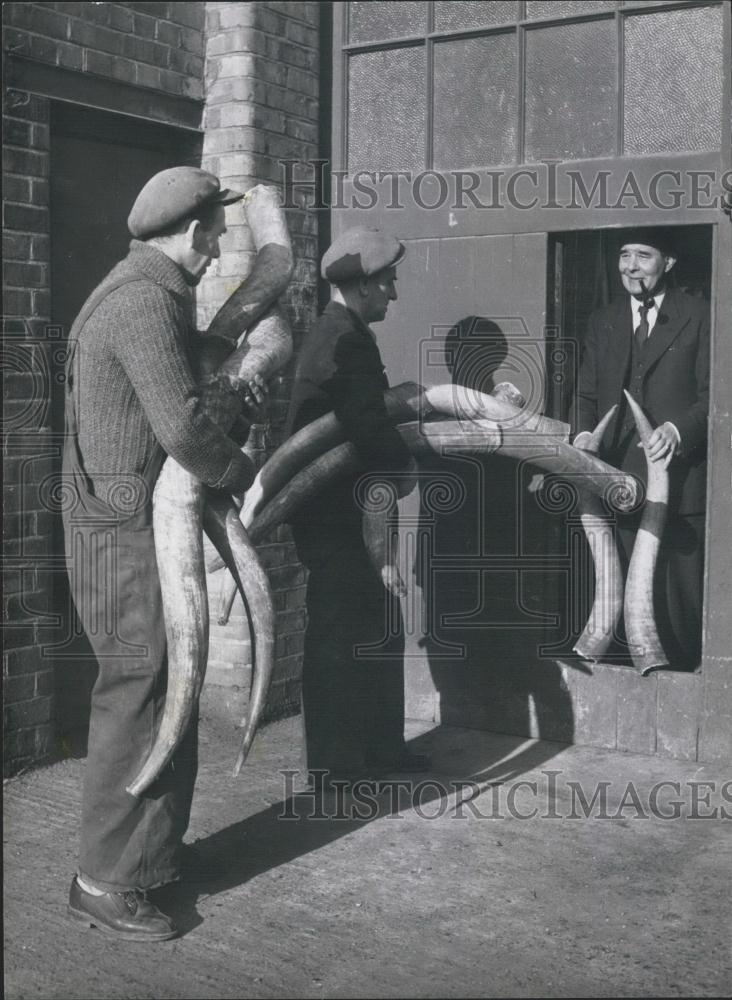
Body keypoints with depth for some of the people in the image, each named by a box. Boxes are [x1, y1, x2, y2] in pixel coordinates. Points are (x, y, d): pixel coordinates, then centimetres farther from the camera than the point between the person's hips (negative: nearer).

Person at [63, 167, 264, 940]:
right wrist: (246, 477, -13)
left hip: (151, 527, 11)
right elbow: (181, 427, -27)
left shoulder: (152, 295, 15)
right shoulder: (141, 301, -19)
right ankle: (104, 881, 5)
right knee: (136, 699, -5)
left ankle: (154, 852, 29)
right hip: (125, 533, -11)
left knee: (167, 693, 17)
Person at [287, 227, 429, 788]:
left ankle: (380, 745, 27)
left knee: (380, 626, 16)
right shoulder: (348, 341, -18)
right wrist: (404, 470, -9)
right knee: (340, 636, -1)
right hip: (334, 514, -10)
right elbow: (371, 430, -26)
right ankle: (335, 764, 9)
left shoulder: (335, 334, 15)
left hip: (339, 509, 10)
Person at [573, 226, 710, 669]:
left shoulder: (699, 316, 0)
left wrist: (678, 429, -21)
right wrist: (585, 433, -6)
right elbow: (587, 394, 13)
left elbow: (711, 395, -4)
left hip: (680, 478, -4)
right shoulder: (603, 321, 14)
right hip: (620, 479, 4)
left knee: (683, 594, -1)